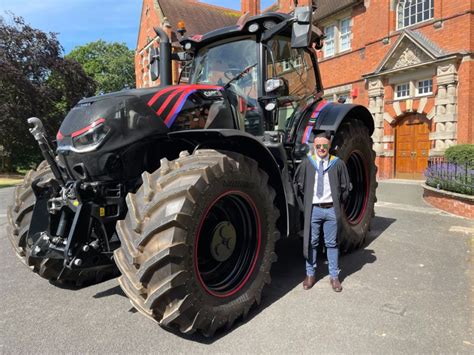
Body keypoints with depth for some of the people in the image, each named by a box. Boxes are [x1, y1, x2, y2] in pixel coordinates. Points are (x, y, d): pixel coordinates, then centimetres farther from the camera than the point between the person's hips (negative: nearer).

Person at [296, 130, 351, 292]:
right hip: (313, 209, 1)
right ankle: (310, 274, 23)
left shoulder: (338, 163, 0)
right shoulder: (307, 163, 1)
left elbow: (345, 187, 7)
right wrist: (308, 199, 8)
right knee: (311, 243, 9)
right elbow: (300, 183, 12)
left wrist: (338, 203, 4)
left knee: (332, 243, 9)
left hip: (332, 209, 0)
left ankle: (334, 276, 22)